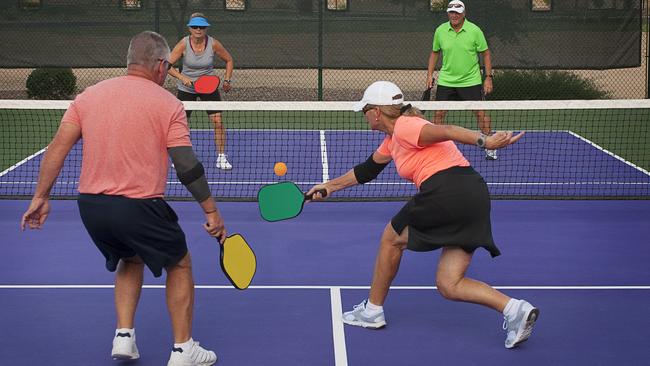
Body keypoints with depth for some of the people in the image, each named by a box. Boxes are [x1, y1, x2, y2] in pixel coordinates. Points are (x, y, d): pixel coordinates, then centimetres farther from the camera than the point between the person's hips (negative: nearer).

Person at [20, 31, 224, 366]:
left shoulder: (88, 96, 8)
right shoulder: (167, 103, -5)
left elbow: (58, 147, 3)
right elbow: (187, 166, -9)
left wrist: (41, 197, 8)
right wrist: (211, 211, -2)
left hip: (90, 206, 5)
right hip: (139, 206, -5)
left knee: (131, 261, 31)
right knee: (179, 265, 18)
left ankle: (124, 336, 22)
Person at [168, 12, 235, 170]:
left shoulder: (213, 44, -14)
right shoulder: (183, 44, -16)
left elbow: (229, 60, 3)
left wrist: (227, 80, -4)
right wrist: (182, 77, -29)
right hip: (186, 88, 0)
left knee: (218, 121, -11)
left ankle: (221, 157, 1)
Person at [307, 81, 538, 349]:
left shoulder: (403, 127, -3)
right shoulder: (392, 140, 27)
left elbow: (445, 131, -19)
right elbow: (366, 170, 40)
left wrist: (484, 141, -32)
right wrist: (329, 186, 47)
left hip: (447, 191, -9)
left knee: (391, 239, 16)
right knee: (448, 286, 8)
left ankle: (372, 311, 29)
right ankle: (515, 309, -7)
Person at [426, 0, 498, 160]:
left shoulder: (475, 30, -8)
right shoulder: (440, 31, -1)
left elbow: (486, 54, -1)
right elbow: (435, 53, 13)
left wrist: (488, 78, -5)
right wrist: (430, 74, 7)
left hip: (471, 81, -2)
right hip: (446, 81, 2)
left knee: (480, 113, -2)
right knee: (439, 112, 1)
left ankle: (490, 147, 11)